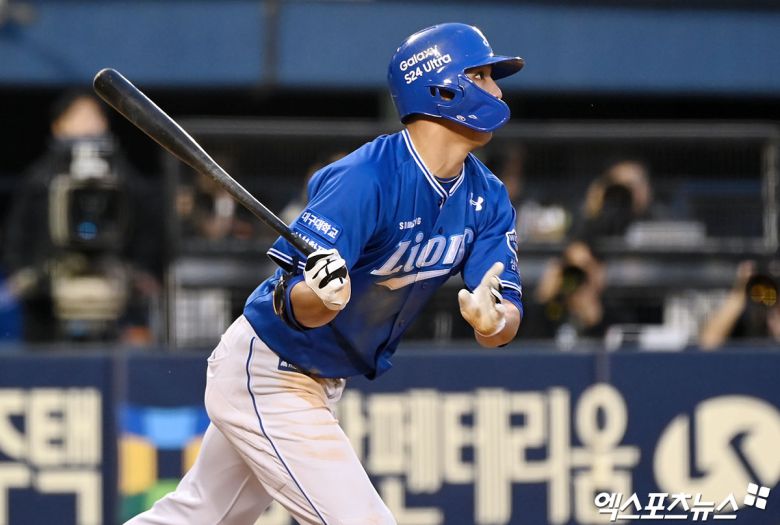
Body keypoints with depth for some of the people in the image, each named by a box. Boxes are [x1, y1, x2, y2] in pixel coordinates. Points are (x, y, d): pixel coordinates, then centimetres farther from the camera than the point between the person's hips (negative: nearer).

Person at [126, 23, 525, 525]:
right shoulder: (364, 179, -27)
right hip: (268, 378, -8)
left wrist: (493, 321, -35)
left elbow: (509, 314, -12)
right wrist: (320, 298, -51)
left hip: (322, 382, 8)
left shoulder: (487, 199, -3)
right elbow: (295, 307, -28)